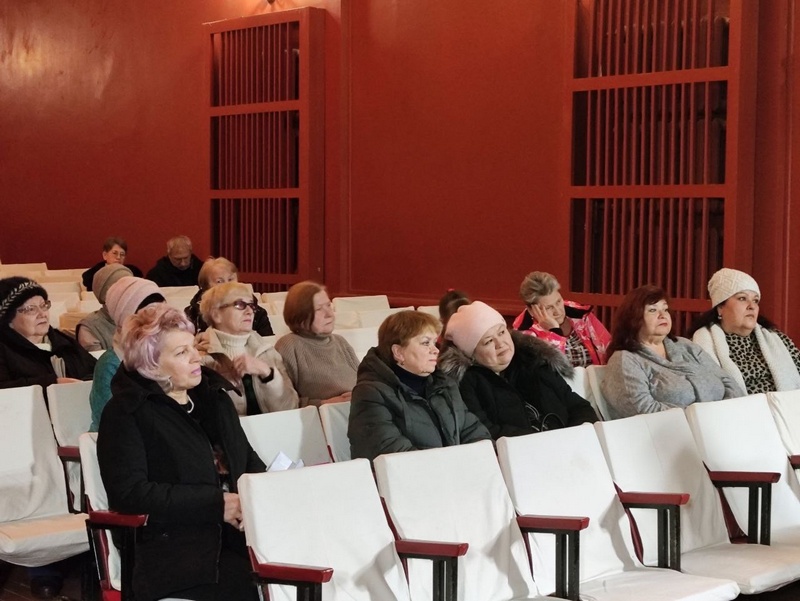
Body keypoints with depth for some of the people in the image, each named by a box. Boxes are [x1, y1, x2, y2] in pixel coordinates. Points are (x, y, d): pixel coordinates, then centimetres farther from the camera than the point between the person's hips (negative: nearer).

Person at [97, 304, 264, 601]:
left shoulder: (213, 396, 19)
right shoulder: (125, 412, -1)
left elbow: (249, 462, 22)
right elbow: (129, 493, -12)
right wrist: (217, 503, -15)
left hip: (240, 534, 6)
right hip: (177, 552, -6)